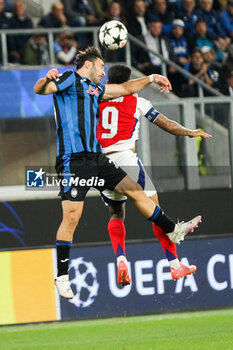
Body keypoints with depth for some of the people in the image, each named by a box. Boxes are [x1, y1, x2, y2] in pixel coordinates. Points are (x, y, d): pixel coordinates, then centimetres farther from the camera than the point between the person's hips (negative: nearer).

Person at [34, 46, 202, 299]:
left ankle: (172, 231, 28)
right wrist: (46, 80, -39)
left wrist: (152, 78, 44)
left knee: (134, 191, 14)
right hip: (73, 159, -9)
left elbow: (124, 88, 39)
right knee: (71, 216, -13)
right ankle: (61, 277, -8)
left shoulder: (94, 88, 23)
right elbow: (39, 90, -17)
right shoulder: (70, 79, -1)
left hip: (96, 158, 9)